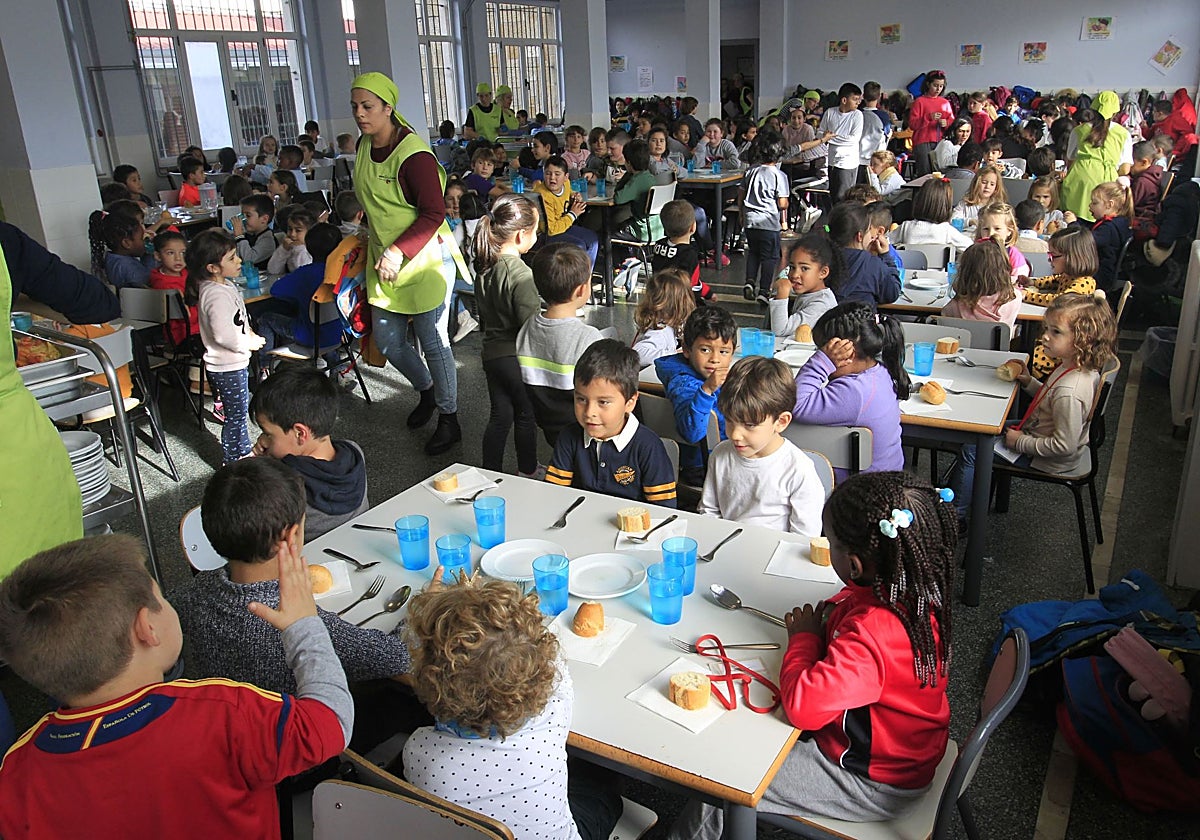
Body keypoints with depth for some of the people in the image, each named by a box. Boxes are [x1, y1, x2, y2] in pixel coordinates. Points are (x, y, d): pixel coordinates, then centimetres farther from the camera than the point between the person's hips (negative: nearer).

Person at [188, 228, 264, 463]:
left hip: (235, 362, 10)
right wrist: (250, 344, -17)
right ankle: (231, 459, 19)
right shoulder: (216, 295, -27)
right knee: (236, 414, 4)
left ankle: (244, 452, 39)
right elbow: (224, 335, -32)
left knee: (241, 408, 23)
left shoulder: (225, 285, 6)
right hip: (227, 366, -10)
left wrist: (249, 333, 6)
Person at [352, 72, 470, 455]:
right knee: (387, 341, 14)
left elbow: (434, 213, -21)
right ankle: (426, 390, 40)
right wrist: (380, 251, 19)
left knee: (433, 342, 0)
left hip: (425, 260, -8)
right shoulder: (364, 146, 6)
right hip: (384, 259, 8)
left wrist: (398, 251, -25)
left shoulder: (413, 154, -19)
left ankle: (449, 420, 15)